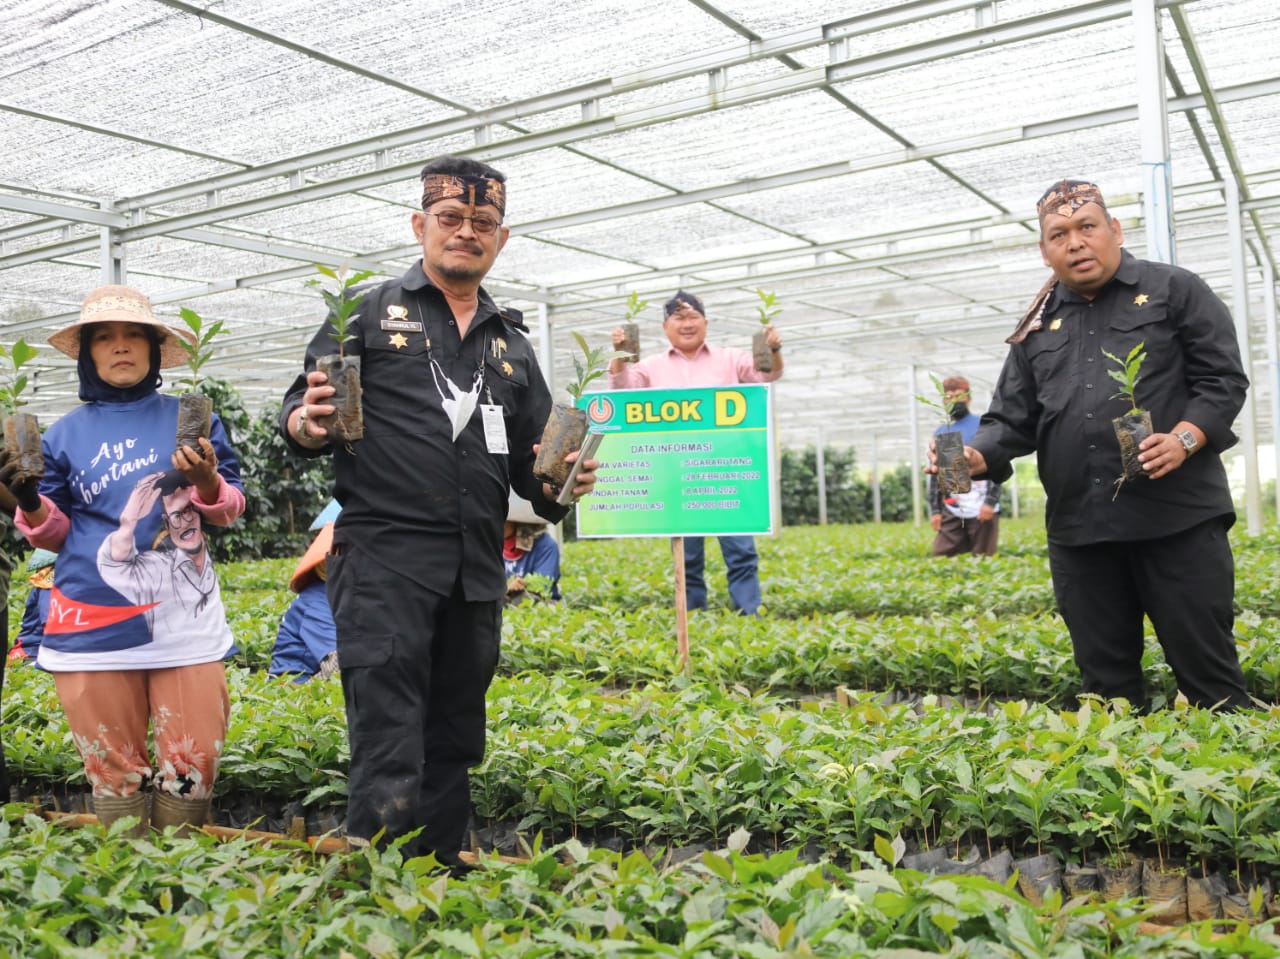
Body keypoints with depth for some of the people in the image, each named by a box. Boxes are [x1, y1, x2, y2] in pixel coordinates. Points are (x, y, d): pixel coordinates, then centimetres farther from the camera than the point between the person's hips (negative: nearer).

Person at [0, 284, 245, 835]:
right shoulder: (67, 434, 9)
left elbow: (230, 510, 10)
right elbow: (57, 534, 13)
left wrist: (209, 484, -12)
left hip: (184, 618, 0)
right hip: (95, 623, 1)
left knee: (193, 763, 0)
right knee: (112, 769, 7)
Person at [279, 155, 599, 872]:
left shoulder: (512, 344, 20)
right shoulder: (372, 313, 8)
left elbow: (532, 464, 21)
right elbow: (301, 412, 4)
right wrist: (306, 426, -20)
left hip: (476, 573, 5)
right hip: (383, 561, -5)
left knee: (452, 751, 13)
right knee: (390, 763, -10)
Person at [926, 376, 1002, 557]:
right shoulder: (940, 433, 16)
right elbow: (934, 475, 16)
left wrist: (991, 501, -13)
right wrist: (934, 509, 9)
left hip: (981, 508, -4)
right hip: (951, 511, 4)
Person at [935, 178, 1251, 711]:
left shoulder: (1175, 291, 6)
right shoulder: (1036, 328, 17)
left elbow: (1224, 379, 1)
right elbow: (1013, 419, 13)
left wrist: (1185, 438, -17)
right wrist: (977, 457, -8)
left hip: (1177, 517, -4)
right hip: (1078, 528, 4)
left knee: (1205, 665, 1)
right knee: (1105, 678, 11)